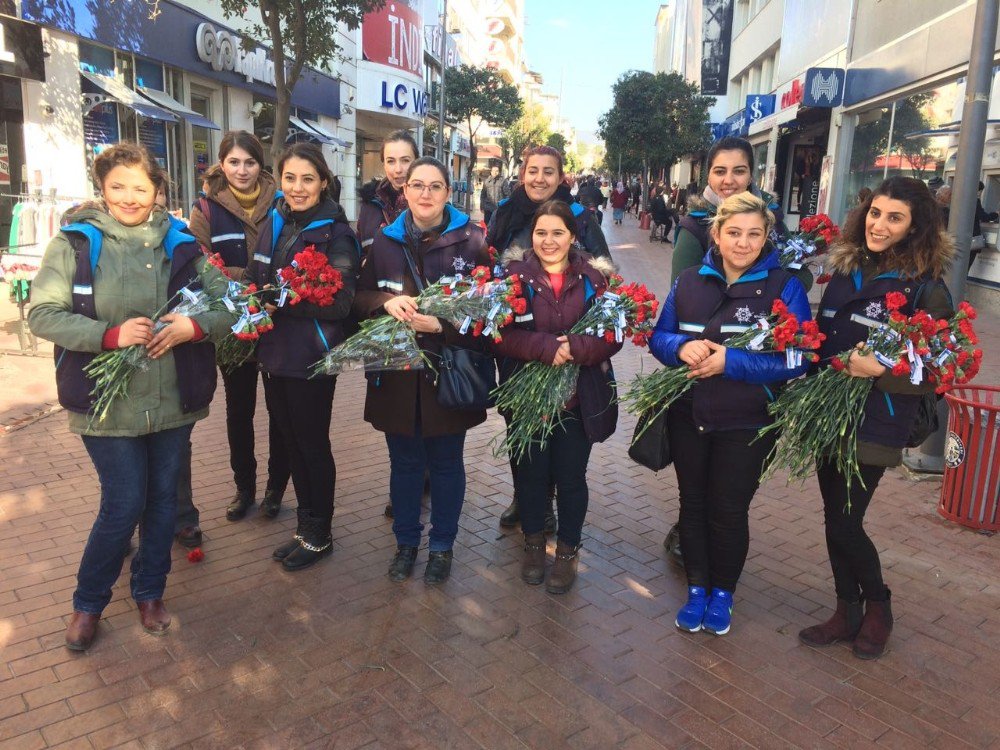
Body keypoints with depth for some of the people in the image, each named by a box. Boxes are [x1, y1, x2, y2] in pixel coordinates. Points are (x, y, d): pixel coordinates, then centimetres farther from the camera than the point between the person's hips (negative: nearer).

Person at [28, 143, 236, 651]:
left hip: (173, 401, 3)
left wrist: (194, 326, -18)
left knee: (162, 499, 13)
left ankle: (150, 591, 35)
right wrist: (111, 334, -22)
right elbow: (42, 314, -7)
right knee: (124, 504, 1)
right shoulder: (75, 242, -2)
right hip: (107, 403, -3)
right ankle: (88, 602, 28)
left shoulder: (181, 244, 4)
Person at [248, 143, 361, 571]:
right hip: (274, 353, 7)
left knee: (312, 445, 6)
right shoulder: (272, 225, 8)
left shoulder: (335, 232, -10)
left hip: (311, 358, -6)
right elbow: (257, 281, 14)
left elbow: (340, 302, -16)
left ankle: (319, 535, 23)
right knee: (290, 442, 16)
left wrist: (284, 300, -23)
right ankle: (305, 527, 32)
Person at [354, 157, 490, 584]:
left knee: (446, 464, 11)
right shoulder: (385, 242, 6)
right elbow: (360, 297, 9)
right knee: (404, 462, 14)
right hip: (396, 372, 3)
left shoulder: (471, 241, -4)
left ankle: (442, 546, 31)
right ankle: (406, 541, 35)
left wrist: (443, 326, -22)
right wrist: (386, 301, -13)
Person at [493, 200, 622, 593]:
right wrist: (548, 348, -24)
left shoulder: (595, 277, -1)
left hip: (580, 398, 0)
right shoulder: (514, 274, -4)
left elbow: (614, 334, -6)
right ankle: (533, 541, 39)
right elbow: (502, 333, -12)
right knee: (530, 471, 14)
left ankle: (568, 550, 33)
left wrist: (574, 349, -22)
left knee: (570, 476, 10)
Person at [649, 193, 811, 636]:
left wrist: (730, 361, -26)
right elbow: (658, 336, 4)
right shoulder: (689, 283, 1)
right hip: (688, 416, 3)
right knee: (693, 503, 15)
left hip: (746, 424, -3)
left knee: (729, 511, 10)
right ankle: (696, 587, 35)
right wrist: (682, 348, -19)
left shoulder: (784, 287, -10)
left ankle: (722, 592, 34)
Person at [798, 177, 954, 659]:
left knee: (845, 523, -2)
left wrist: (880, 369, -23)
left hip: (876, 424, -5)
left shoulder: (926, 287, -10)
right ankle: (847, 613, 30)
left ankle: (878, 606, 26)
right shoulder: (845, 268, 6)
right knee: (834, 518, 12)